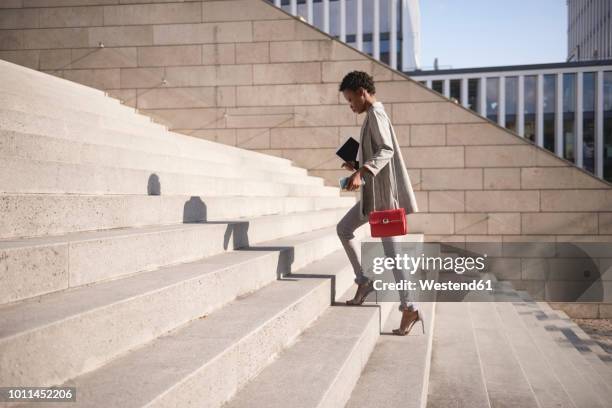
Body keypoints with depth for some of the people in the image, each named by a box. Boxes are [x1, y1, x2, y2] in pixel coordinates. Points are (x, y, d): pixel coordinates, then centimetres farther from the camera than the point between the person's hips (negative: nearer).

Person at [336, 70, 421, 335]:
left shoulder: (375, 114, -10)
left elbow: (386, 151, -23)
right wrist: (358, 167, 16)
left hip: (383, 191, -10)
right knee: (343, 228, 10)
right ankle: (363, 281, 11)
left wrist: (361, 172, -33)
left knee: (389, 248, -7)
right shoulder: (375, 115, 20)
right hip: (373, 191, 10)